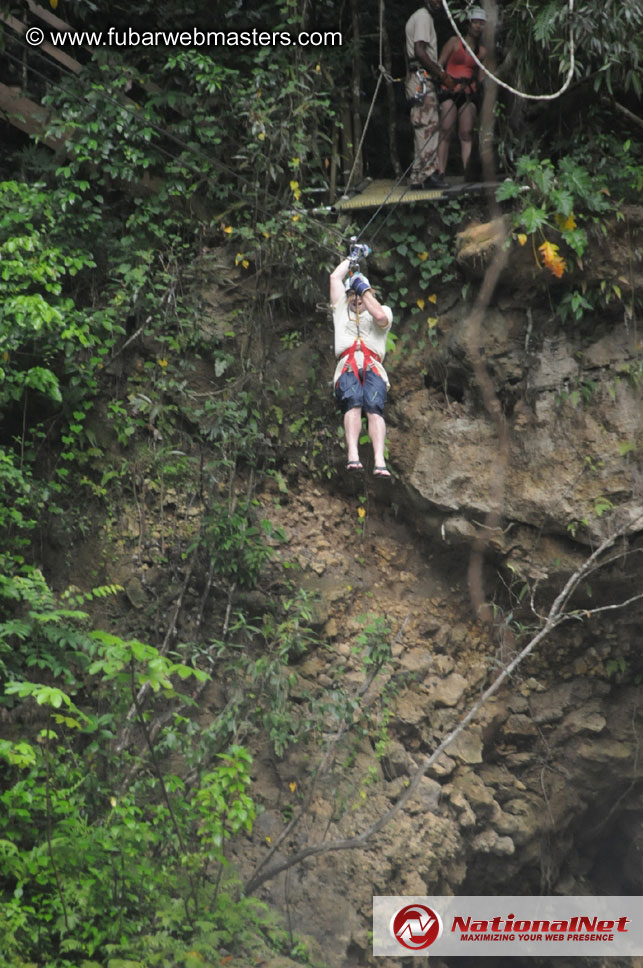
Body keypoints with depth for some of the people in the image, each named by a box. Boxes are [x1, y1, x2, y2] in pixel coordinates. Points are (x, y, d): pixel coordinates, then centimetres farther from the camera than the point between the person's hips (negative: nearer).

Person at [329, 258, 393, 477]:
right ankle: (352, 456, -48)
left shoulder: (383, 310, 27)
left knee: (374, 408, -26)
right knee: (353, 404, -30)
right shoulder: (342, 309, 35)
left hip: (373, 367, -1)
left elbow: (381, 317, 2)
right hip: (346, 367, 1)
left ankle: (379, 462, -43)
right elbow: (335, 277, 34)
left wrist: (364, 290, 11)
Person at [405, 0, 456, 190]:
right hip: (422, 79, -10)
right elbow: (420, 52, -18)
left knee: (422, 129, 8)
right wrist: (442, 76, -14)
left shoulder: (418, 17, 24)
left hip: (420, 79, 10)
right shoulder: (424, 17, -7)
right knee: (428, 126, -14)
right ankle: (429, 173, -17)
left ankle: (418, 178, 6)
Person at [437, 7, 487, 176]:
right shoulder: (454, 42, 4)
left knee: (467, 134, -4)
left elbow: (480, 78, 18)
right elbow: (439, 65, 1)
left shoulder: (481, 51, 15)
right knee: (445, 133, -11)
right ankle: (441, 173, -16)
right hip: (449, 92, -4)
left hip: (469, 94, 4)